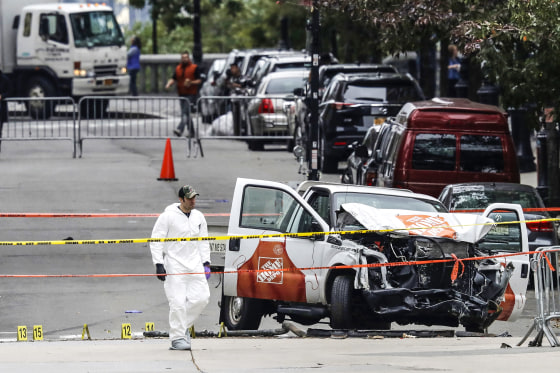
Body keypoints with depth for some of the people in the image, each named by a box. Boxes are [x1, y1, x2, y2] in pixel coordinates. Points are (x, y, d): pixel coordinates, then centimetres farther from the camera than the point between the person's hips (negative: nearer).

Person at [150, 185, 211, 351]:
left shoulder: (198, 217, 12)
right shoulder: (168, 216, -6)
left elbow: (203, 242, 21)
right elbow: (156, 240, -5)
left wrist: (206, 262, 12)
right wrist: (158, 264, -12)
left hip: (194, 265, 5)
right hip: (174, 266, -5)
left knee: (201, 297, -4)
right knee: (178, 302, -11)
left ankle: (182, 326, 17)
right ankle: (177, 338, -5)